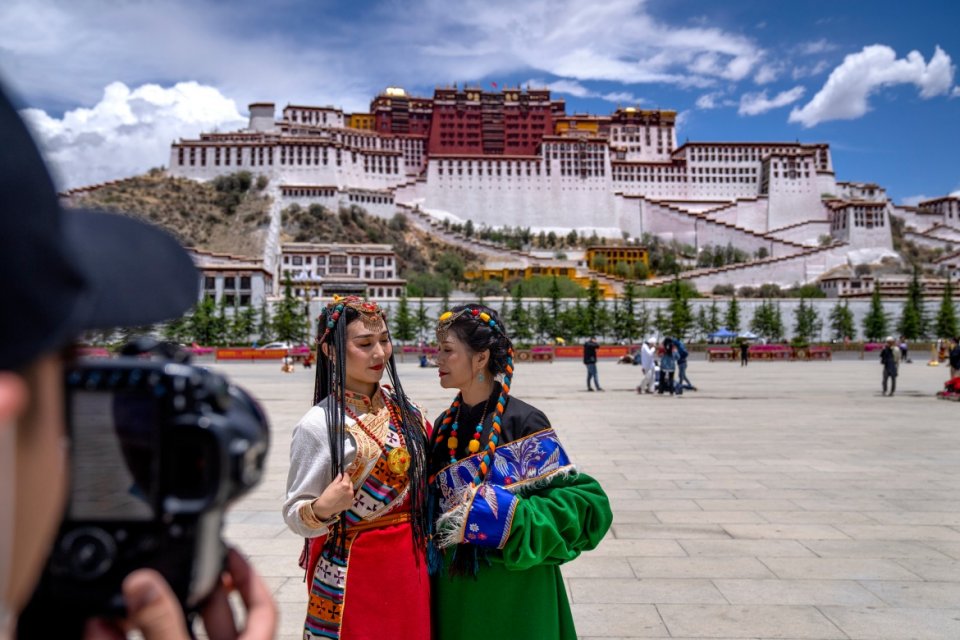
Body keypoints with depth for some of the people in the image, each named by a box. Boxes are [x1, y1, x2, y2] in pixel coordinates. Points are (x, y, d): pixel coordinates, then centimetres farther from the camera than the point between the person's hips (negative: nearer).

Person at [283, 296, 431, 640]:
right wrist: (322, 509, -31)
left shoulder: (403, 408, 0)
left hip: (412, 567, 6)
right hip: (351, 576, -6)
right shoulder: (318, 425, -18)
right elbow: (295, 515, -14)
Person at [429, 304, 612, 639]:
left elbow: (586, 503, -18)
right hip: (453, 587, 5)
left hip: (512, 589, -5)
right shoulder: (444, 425, 0)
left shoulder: (523, 422, -18)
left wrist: (506, 514, -26)